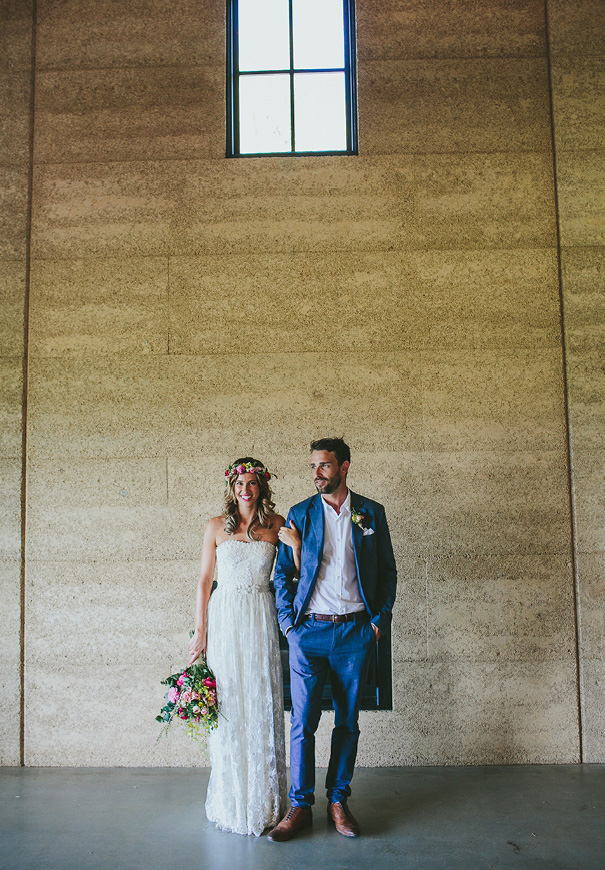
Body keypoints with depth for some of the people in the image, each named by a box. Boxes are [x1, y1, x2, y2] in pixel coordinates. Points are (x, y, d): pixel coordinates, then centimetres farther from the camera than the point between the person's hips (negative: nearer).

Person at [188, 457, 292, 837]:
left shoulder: (277, 525, 3)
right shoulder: (217, 527, 3)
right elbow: (205, 580, 5)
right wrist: (200, 630, 3)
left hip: (263, 621, 0)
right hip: (226, 620, 0)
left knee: (263, 706, 4)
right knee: (228, 708, 3)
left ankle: (265, 801, 19)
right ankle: (231, 801, 19)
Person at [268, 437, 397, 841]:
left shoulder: (372, 513, 4)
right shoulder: (300, 514, 3)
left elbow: (388, 570, 9)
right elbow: (282, 574, 6)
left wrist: (380, 619, 0)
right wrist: (288, 622, -2)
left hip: (356, 630, 1)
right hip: (309, 630, -1)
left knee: (348, 721, 10)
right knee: (303, 721, 2)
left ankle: (339, 800, 25)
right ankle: (300, 805, 16)